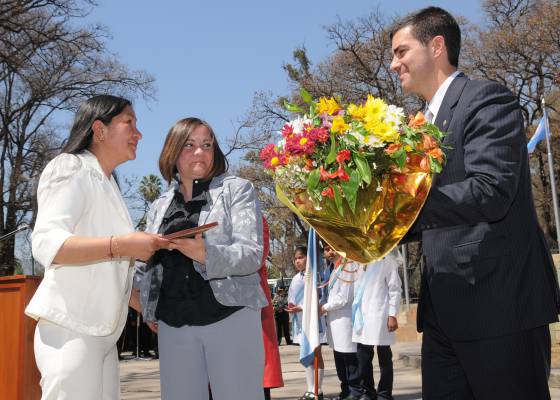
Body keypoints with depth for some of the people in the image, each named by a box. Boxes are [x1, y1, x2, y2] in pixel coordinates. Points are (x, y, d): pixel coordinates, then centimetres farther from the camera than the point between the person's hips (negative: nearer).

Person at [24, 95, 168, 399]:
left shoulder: (107, 186, 19)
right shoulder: (72, 170, -6)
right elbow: (46, 244, -22)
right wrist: (122, 245, -30)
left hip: (103, 332, 8)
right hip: (70, 328, -8)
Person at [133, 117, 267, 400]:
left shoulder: (236, 189, 2)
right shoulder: (158, 208, 15)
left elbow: (252, 255, -10)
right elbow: (144, 265, 20)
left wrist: (206, 255, -27)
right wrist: (148, 307, 3)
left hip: (230, 315, -3)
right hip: (173, 323, 4)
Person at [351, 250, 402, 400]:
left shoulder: (387, 260, -3)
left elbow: (395, 289, -7)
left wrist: (392, 315, -13)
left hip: (380, 315, -6)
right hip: (362, 315, 6)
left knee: (384, 356, 3)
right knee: (363, 356, 8)